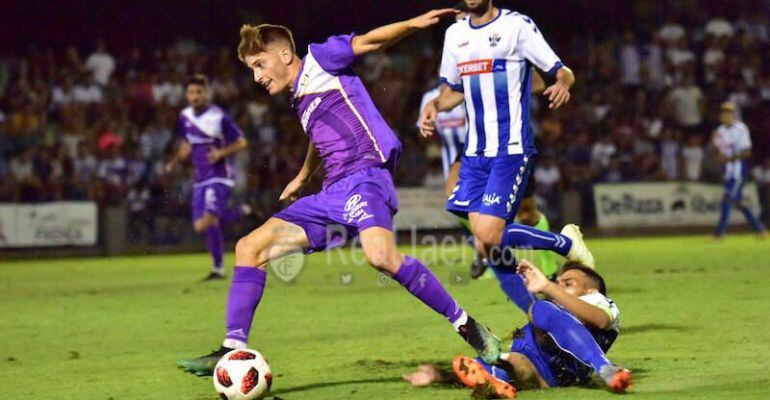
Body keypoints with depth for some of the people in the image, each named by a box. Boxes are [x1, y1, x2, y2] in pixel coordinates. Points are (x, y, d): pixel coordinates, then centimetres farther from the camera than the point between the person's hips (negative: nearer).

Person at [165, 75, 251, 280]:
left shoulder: (219, 117, -12)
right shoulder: (185, 117, 6)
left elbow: (242, 142, -7)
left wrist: (222, 152, -23)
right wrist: (174, 162, 4)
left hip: (220, 176, -7)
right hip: (201, 178, 7)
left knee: (209, 220, -20)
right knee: (200, 226, 1)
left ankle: (218, 268, -7)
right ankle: (239, 212, 23)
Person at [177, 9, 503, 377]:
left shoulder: (320, 59, 4)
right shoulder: (299, 101, 25)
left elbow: (369, 41, -7)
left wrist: (415, 23, -22)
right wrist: (302, 178, 57)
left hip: (364, 176, -9)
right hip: (332, 195, 9)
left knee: (381, 255, -35)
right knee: (249, 247, 1)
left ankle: (466, 326, -21)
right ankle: (233, 350, 0)